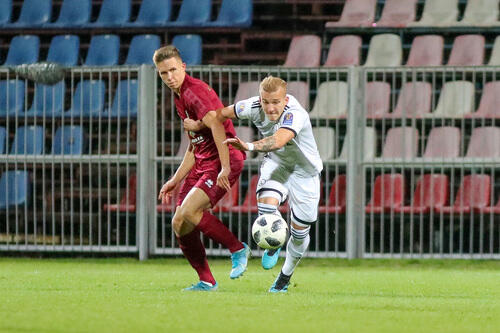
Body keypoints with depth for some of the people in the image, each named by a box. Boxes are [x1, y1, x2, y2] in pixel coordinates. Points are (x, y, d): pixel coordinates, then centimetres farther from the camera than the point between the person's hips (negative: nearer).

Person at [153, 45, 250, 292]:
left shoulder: (194, 91, -12)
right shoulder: (180, 97, 18)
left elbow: (216, 126, -26)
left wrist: (225, 167, -34)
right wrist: (175, 180, 24)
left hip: (225, 159, -10)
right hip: (202, 162, 10)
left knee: (189, 211, -25)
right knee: (179, 223, 2)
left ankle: (238, 250, -8)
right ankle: (206, 281, 12)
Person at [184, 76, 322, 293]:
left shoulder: (295, 114, -36)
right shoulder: (254, 107, -20)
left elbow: (279, 140, -55)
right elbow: (224, 113, 0)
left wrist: (250, 146, -69)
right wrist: (199, 125, 10)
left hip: (304, 171, -3)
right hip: (276, 164, 3)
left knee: (299, 232, 2)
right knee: (266, 202, -29)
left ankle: (286, 275, 32)